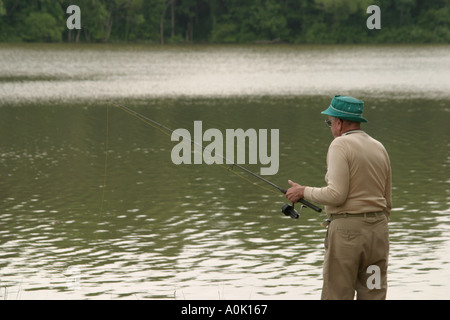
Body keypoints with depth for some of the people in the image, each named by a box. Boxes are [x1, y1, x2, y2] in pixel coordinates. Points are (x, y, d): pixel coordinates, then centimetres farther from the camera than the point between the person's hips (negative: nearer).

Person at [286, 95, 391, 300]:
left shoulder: (340, 145, -9)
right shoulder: (379, 148, 13)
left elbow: (336, 195, -19)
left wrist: (304, 192, -5)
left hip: (346, 230, -7)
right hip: (378, 231, 7)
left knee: (337, 296, -1)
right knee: (373, 295, 6)